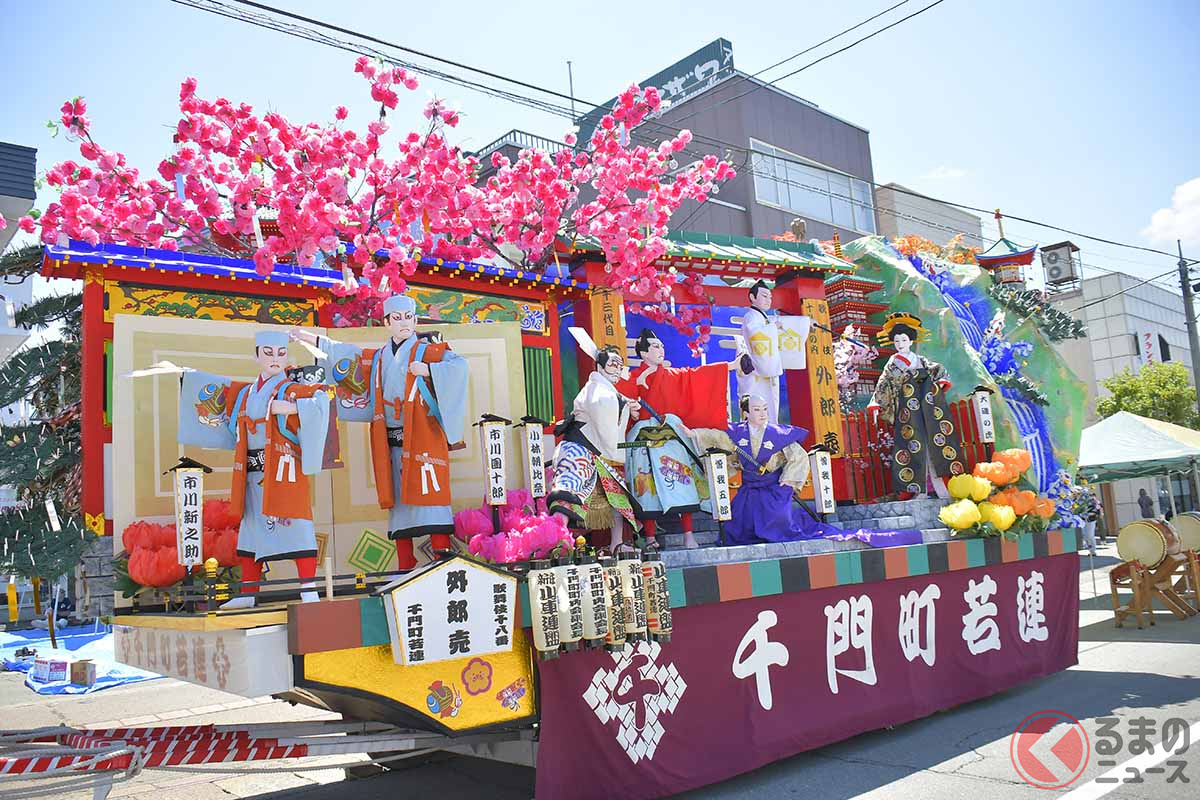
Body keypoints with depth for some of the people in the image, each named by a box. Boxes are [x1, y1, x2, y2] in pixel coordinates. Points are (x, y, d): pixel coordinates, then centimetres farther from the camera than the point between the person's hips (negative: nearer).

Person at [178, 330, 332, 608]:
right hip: (252, 471, 7)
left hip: (283, 468, -7)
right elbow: (217, 392, 35)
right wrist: (190, 376, 38)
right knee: (252, 526, 13)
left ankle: (309, 590, -9)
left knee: (295, 523, -11)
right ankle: (248, 594, 23)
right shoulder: (244, 393, 16)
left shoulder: (292, 389, -3)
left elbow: (320, 401, -21)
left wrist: (291, 407, -29)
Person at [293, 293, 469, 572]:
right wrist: (313, 339, 34)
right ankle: (405, 568, 11)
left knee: (429, 496, -12)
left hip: (422, 440, -5)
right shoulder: (377, 358, 18)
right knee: (398, 501, 6)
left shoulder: (428, 350, 2)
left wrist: (427, 370, -22)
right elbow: (345, 355, 30)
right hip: (390, 444, 6)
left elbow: (459, 365, -13)